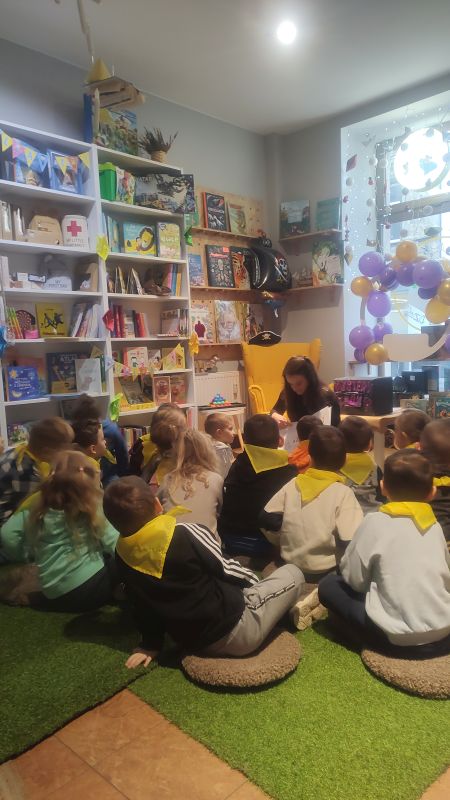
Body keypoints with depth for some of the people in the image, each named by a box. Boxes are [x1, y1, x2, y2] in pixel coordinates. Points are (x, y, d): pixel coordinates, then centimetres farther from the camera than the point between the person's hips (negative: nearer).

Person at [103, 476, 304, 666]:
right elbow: (226, 570, -11)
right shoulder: (187, 535, -23)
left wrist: (150, 643, 17)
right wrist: (255, 582, 8)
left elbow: (140, 603, 5)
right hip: (232, 628, -6)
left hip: (190, 641, 6)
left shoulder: (122, 555, -7)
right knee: (292, 573, 8)